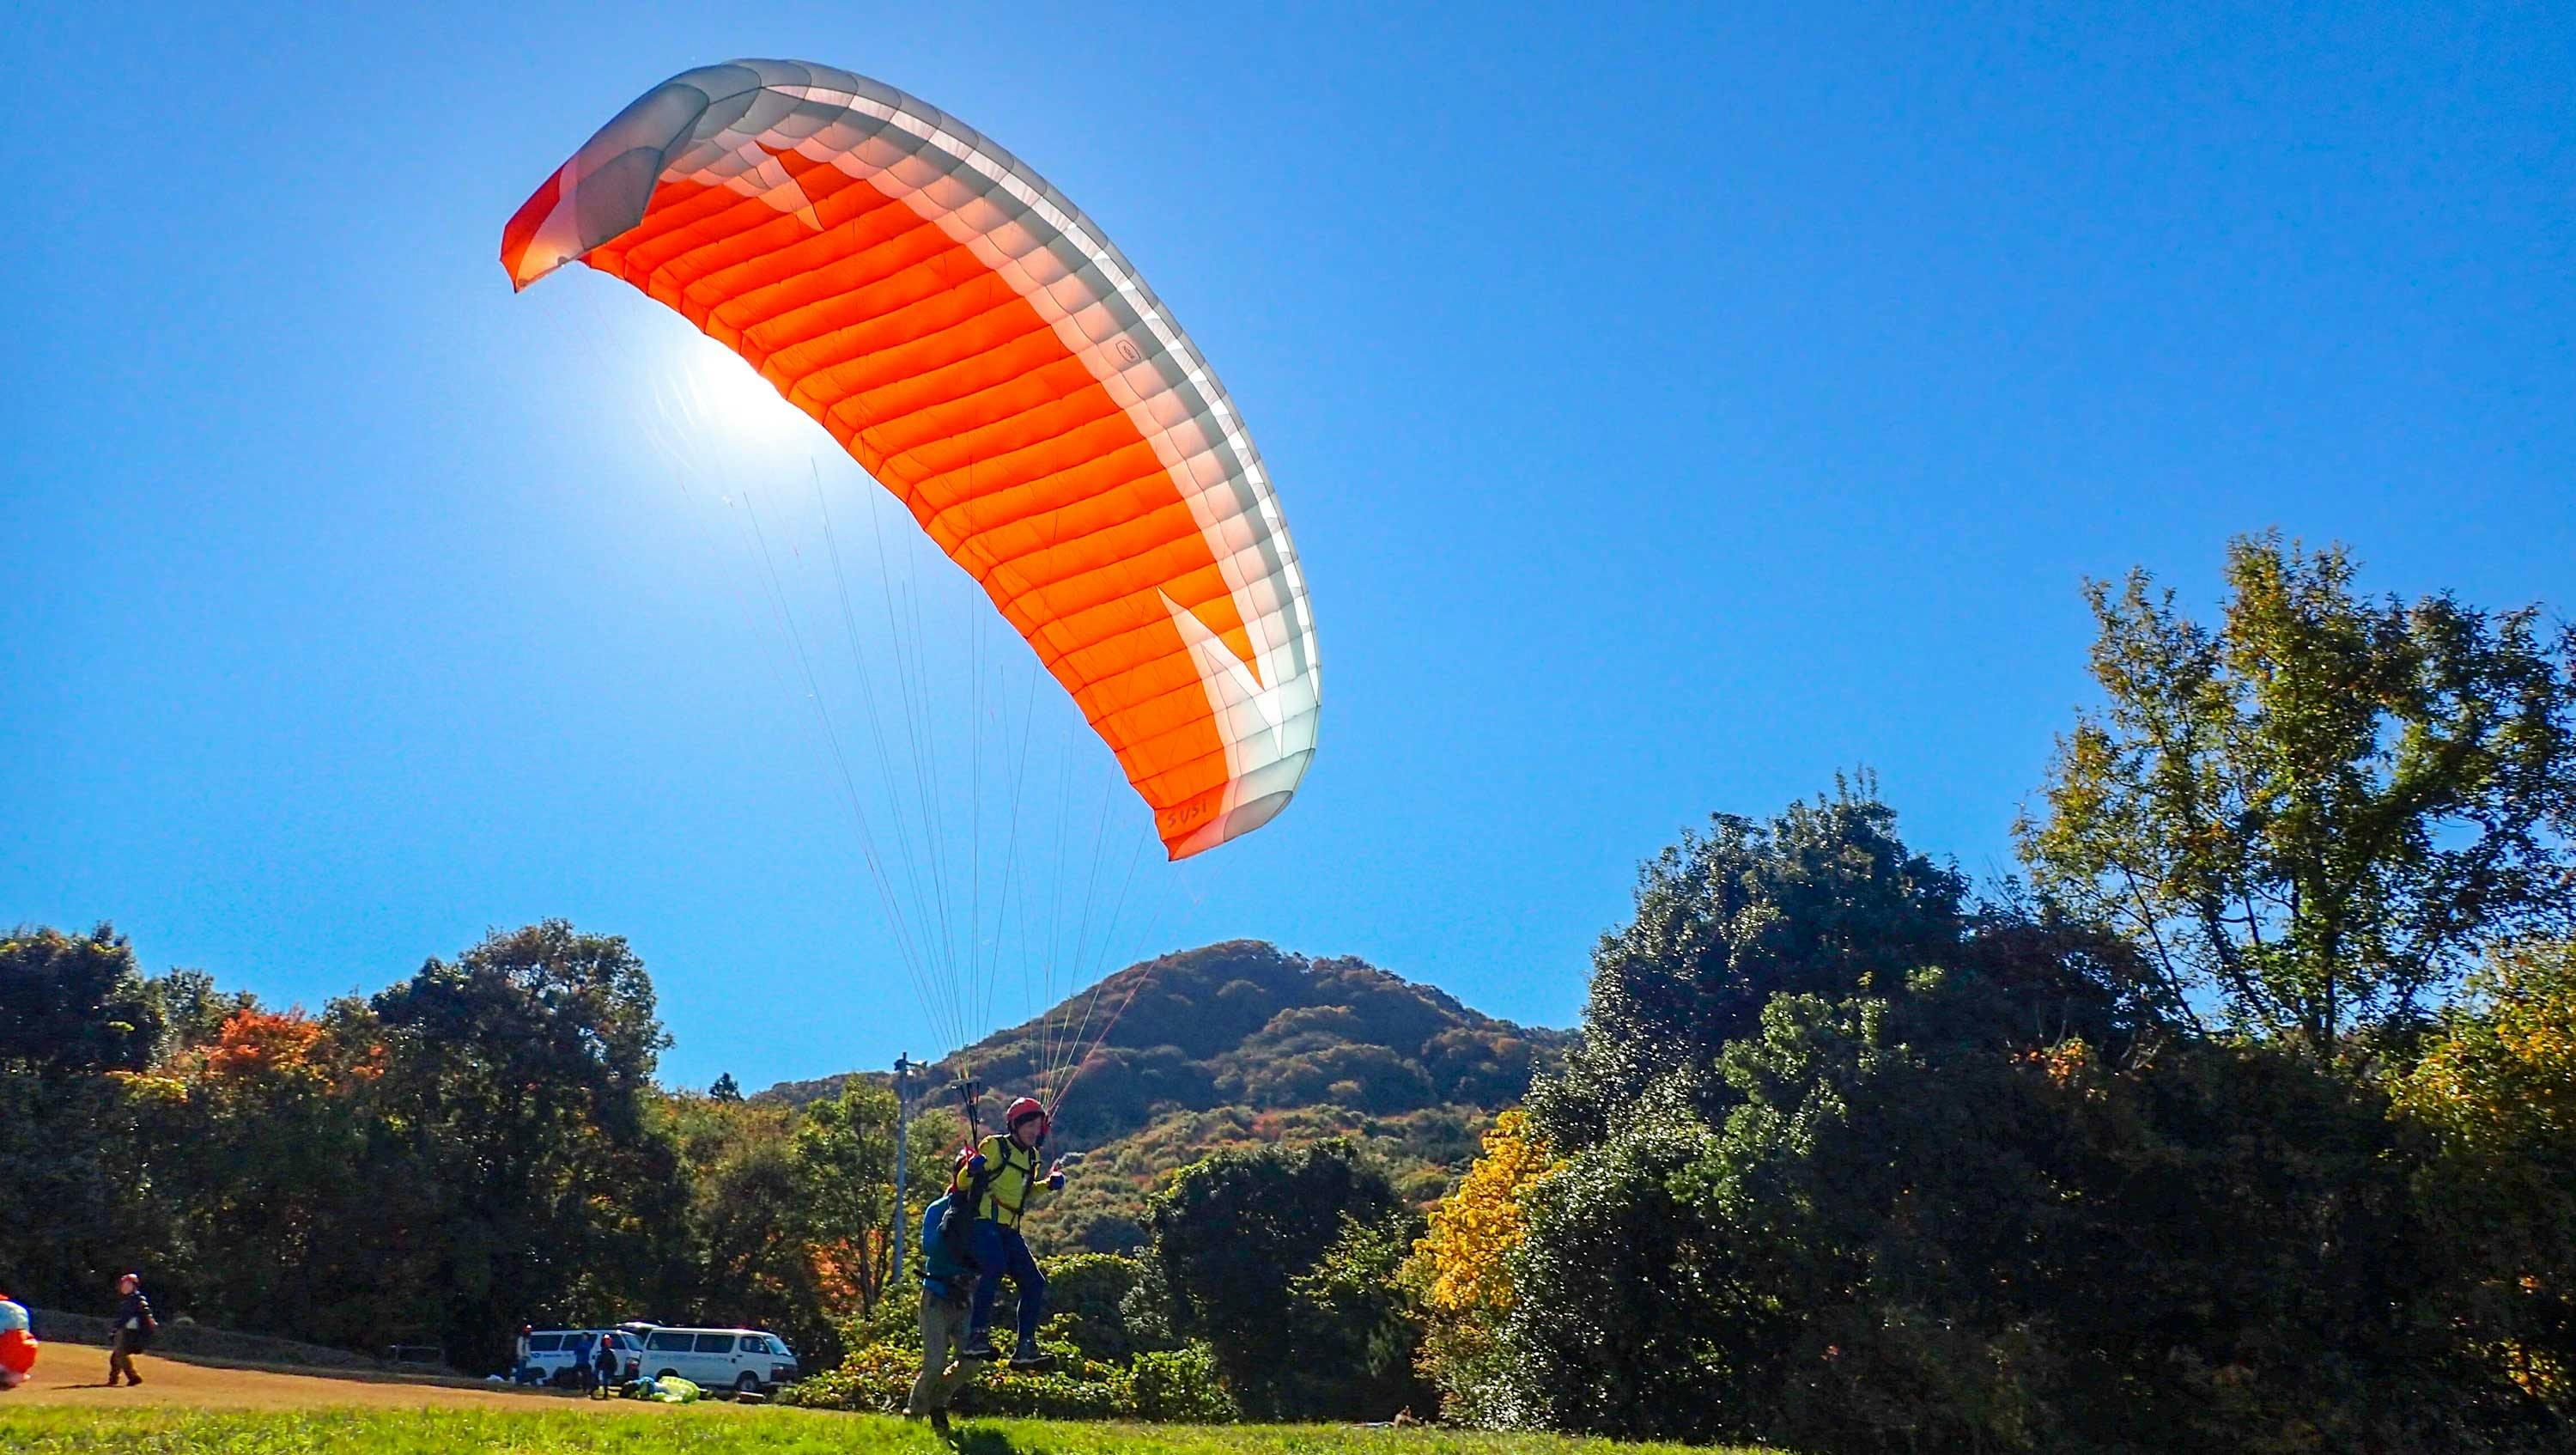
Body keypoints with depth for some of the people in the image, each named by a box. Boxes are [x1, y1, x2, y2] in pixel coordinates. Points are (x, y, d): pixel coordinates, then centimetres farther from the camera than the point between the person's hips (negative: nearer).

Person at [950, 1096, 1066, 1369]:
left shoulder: (1031, 1157, 18)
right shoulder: (994, 1147, -3)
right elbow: (962, 1182, -4)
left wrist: (1049, 1185, 13)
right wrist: (971, 1169, -27)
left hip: (1009, 1231, 8)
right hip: (984, 1222, -8)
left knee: (1034, 1284, -1)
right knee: (995, 1267, -34)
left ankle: (1025, 1348, 5)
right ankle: (977, 1336, -31)